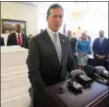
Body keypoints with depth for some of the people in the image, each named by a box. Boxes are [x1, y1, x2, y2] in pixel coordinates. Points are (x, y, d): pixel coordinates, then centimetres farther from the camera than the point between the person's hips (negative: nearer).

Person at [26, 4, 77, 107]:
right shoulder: (36, 40, -16)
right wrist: (44, 92, -21)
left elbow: (70, 61, 7)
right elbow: (33, 70, -18)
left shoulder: (65, 39, 2)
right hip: (44, 91, -4)